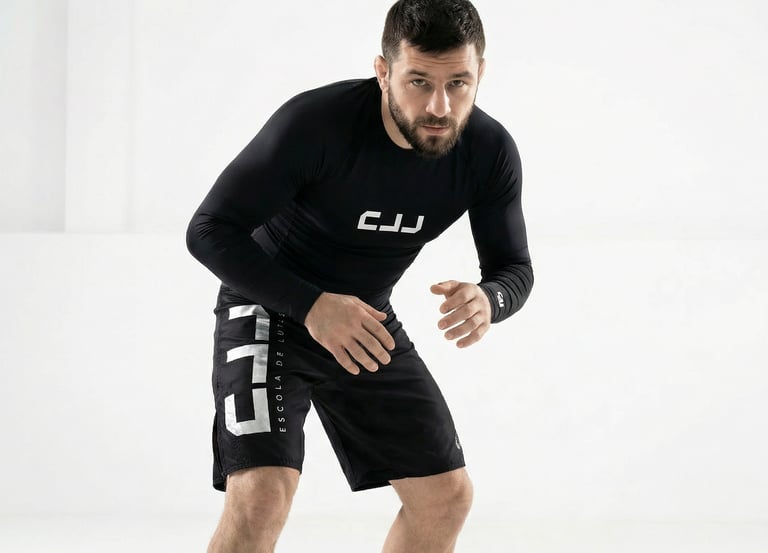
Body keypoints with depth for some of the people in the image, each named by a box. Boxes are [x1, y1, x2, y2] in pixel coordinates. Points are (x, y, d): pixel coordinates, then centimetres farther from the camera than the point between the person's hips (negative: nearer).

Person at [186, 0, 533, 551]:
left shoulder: (490, 152, -16)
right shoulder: (315, 123, -30)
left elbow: (514, 268, -4)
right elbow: (209, 231, -25)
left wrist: (488, 300, -30)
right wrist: (311, 306, -37)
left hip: (367, 320, 6)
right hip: (270, 309, -5)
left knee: (448, 496, 4)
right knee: (262, 494, -24)